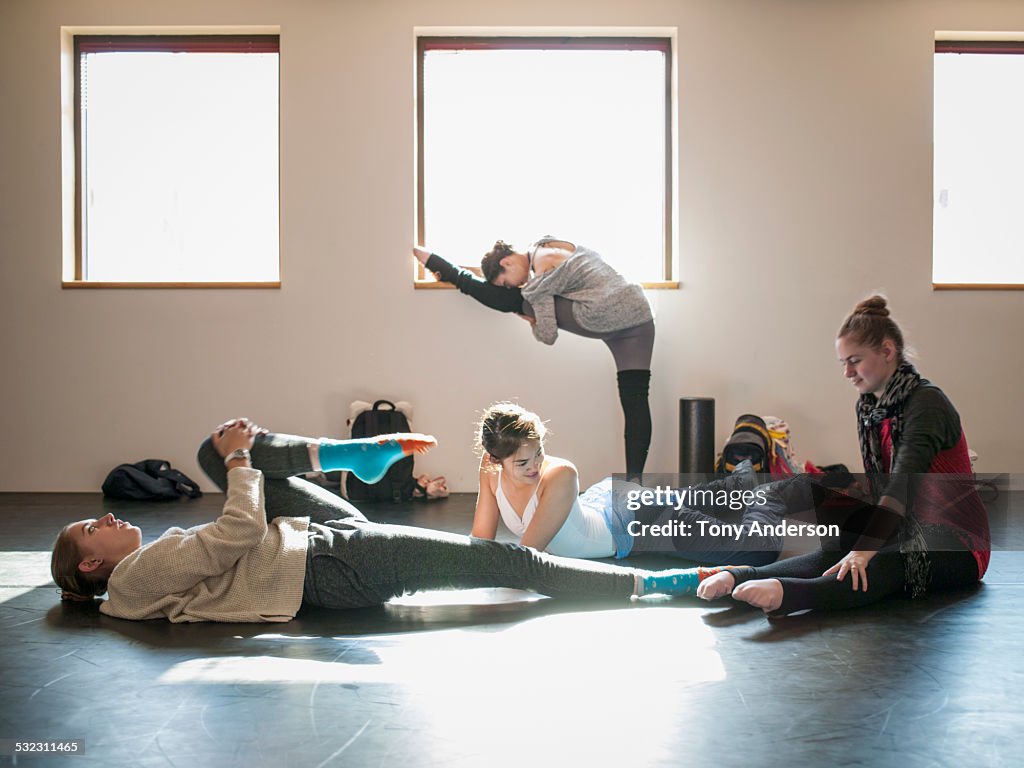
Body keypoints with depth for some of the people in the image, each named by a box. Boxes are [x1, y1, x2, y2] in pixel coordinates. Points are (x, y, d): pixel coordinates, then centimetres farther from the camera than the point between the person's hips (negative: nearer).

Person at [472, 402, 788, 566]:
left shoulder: (560, 475, -41)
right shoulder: (491, 467, -24)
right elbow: (482, 542, -16)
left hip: (632, 518, -6)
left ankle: (765, 503, 25)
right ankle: (737, 483, 60)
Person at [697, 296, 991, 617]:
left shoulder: (926, 403, -18)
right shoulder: (868, 406, 9)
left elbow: (903, 484, -31)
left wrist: (864, 551, -40)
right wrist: (862, 544, -3)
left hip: (954, 546, -7)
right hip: (909, 532, 7)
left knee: (873, 570, -36)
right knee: (832, 554, -23)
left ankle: (785, 593, -63)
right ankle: (738, 579, -45)